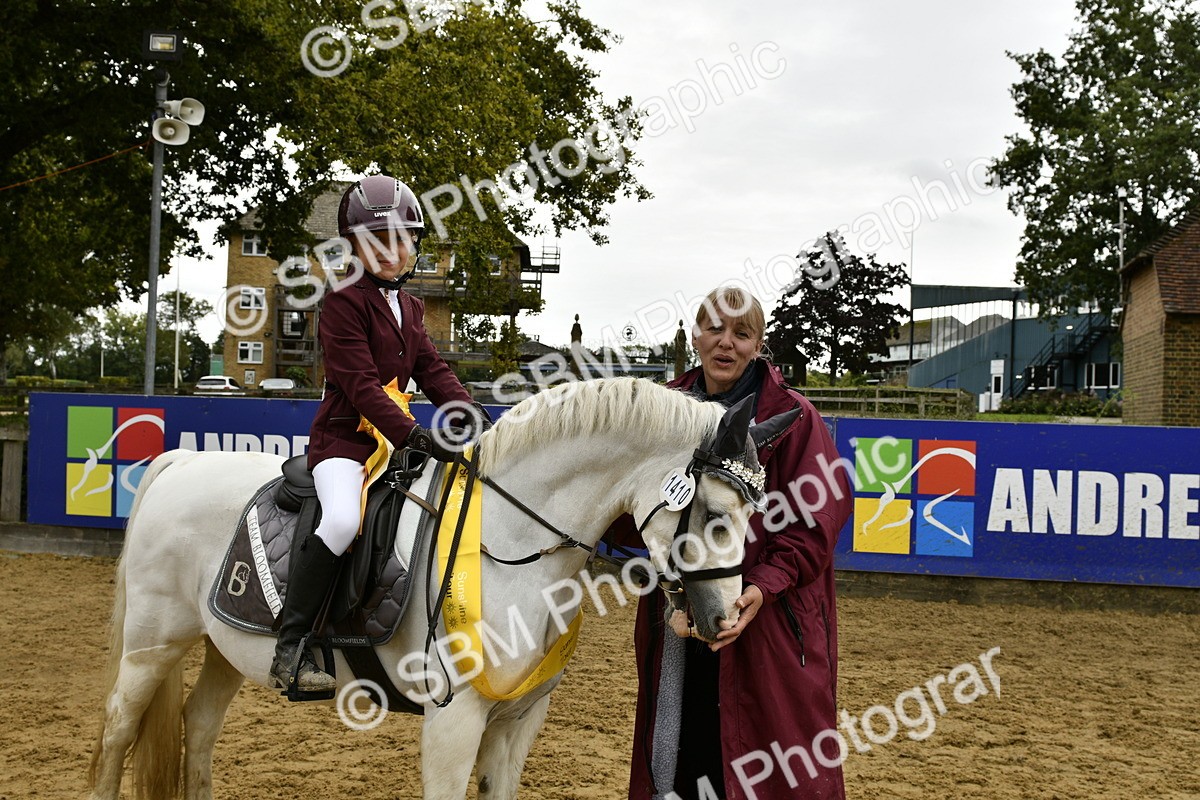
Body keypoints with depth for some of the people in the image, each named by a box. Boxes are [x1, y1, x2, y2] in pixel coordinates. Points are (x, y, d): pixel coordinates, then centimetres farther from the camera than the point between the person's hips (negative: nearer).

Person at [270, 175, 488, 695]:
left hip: (395, 435, 8)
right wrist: (414, 435, -30)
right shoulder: (344, 302, -8)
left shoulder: (409, 307, 18)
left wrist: (474, 416, -9)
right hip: (344, 437, -8)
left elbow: (433, 370, 10)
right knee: (343, 519, -35)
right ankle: (290, 650, -26)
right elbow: (361, 384, -18)